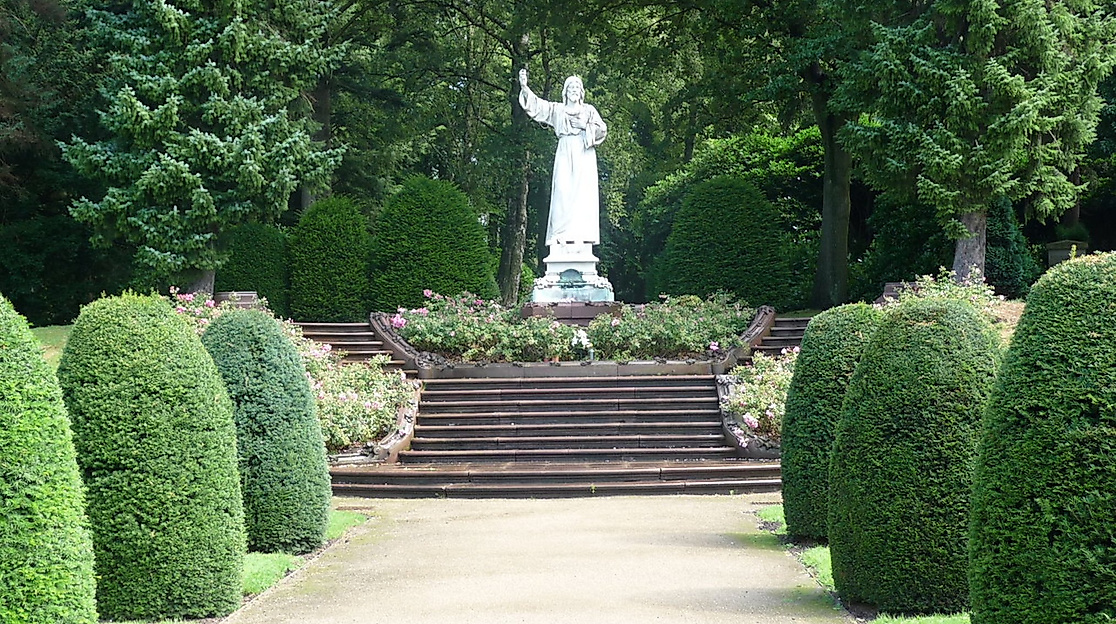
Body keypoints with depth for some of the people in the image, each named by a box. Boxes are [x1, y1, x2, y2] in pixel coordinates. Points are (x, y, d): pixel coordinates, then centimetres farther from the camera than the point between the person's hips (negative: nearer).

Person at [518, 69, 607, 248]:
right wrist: (524, 87, -10)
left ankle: (581, 235, -17)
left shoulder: (589, 110, 16)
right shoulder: (557, 109, 16)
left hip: (584, 154, 0)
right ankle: (562, 235, -18)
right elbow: (538, 105, 4)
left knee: (582, 193, -11)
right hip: (565, 154, 0)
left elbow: (602, 129, 8)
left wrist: (585, 126, -6)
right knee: (563, 191, -12)